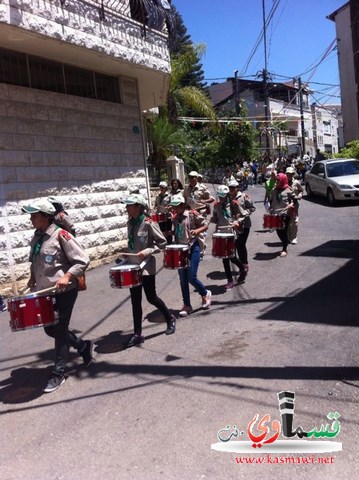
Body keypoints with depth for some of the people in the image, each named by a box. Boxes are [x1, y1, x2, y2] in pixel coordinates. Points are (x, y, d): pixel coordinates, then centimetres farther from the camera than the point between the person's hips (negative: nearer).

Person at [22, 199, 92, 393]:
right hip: (45, 292, 8)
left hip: (64, 292, -8)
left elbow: (83, 260, -17)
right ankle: (83, 346, 36)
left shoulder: (61, 235, -17)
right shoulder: (36, 236, 6)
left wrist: (67, 277, -27)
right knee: (50, 329, 15)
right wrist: (33, 277, 6)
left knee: (60, 330, 1)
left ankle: (58, 373, 16)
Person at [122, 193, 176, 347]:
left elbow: (162, 242, -11)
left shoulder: (148, 223, -15)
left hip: (146, 266, -6)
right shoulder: (130, 223, 6)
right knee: (135, 301, 7)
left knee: (151, 298, 4)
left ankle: (170, 319, 30)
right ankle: (137, 334, 15)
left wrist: (148, 251, -21)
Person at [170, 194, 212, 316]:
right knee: (183, 279, 6)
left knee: (191, 277, -9)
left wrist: (197, 230, -20)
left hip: (193, 247, -6)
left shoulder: (192, 214, -7)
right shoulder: (175, 219, 10)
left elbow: (205, 225, -2)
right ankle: (187, 305, 17)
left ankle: (205, 294, 21)